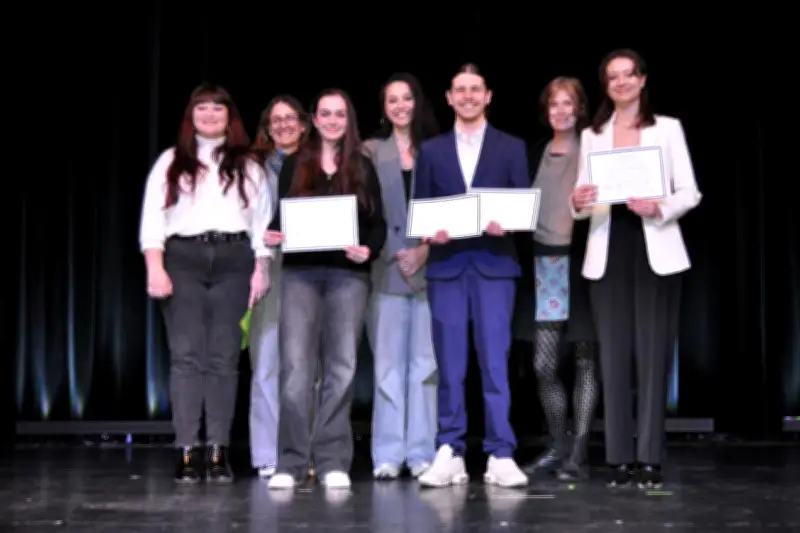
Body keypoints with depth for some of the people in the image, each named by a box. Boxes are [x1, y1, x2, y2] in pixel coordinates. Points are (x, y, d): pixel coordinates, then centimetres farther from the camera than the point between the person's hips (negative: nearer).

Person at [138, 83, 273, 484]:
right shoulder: (171, 162, 13)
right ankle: (187, 451, -6)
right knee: (186, 354, -6)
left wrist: (261, 269, -1)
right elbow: (152, 218, 5)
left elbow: (262, 221, 10)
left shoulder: (247, 166, 16)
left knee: (224, 356, -2)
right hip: (183, 258, -1)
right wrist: (155, 268, -7)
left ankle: (218, 451, 0)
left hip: (233, 259, 1)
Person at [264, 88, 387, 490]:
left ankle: (333, 461, 4)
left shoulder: (363, 168, 12)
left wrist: (369, 250, -11)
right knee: (296, 365, -9)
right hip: (301, 273, 0)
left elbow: (379, 223, 8)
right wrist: (273, 236, -10)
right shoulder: (294, 165, 13)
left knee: (340, 367, -1)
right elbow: (280, 216, 12)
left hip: (348, 275, 0)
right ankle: (291, 461, -4)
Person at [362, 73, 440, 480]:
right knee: (389, 363, -1)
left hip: (429, 266, 0)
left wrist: (425, 249, -7)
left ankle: (423, 453, 3)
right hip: (386, 266, 0)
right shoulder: (371, 151, 9)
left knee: (425, 362, -1)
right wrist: (396, 254, -5)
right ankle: (388, 455, 2)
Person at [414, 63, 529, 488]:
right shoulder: (431, 150, 13)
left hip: (494, 264, -1)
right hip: (446, 265, 1)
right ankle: (449, 454, 8)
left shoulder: (512, 147, 10)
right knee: (449, 364, 2)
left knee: (495, 361, -4)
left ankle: (500, 456, 0)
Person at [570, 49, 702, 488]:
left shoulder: (668, 128, 5)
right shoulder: (591, 135, 12)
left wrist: (659, 208, -19)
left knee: (653, 353, -4)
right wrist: (577, 202, -14)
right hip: (608, 253, 2)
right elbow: (583, 201, 10)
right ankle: (618, 458, 5)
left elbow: (690, 193, 0)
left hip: (655, 250, -2)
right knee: (613, 354, 1)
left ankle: (649, 458, 0)